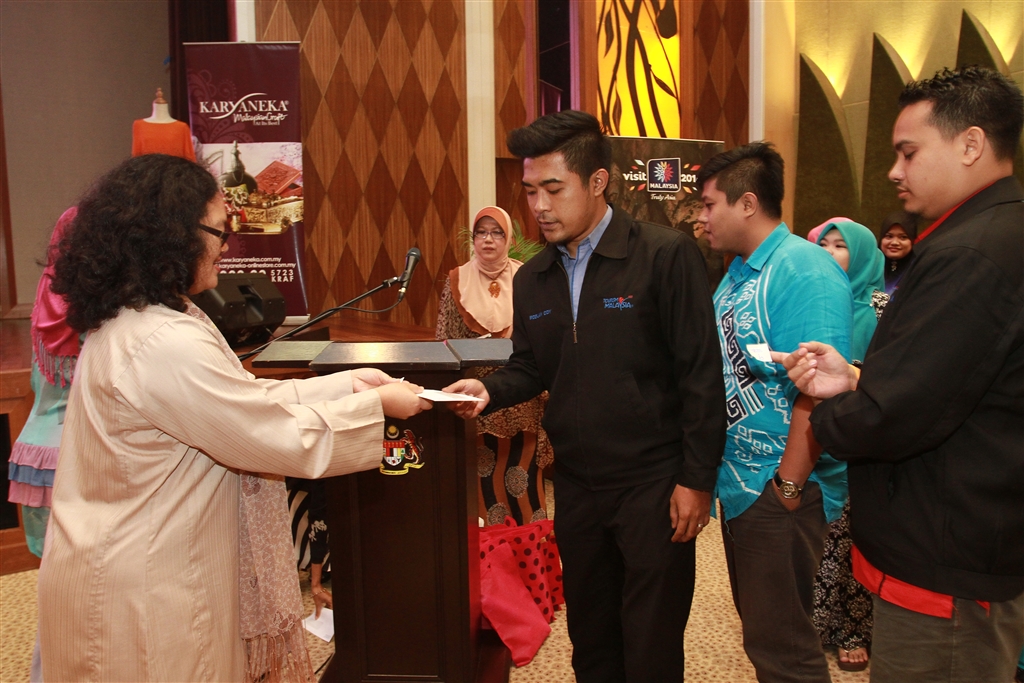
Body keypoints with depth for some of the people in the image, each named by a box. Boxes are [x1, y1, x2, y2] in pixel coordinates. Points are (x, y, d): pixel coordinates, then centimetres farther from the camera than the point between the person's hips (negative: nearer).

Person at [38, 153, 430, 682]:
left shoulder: (127, 321, 3)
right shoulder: (166, 345, -29)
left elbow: (246, 401, 7)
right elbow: (289, 441, -24)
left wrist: (346, 384, 4)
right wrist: (376, 404, -11)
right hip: (145, 590, -9)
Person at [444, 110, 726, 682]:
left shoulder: (667, 255, -13)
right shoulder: (533, 279, 6)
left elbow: (700, 373, -13)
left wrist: (696, 479, -13)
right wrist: (490, 390, -8)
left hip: (653, 483, -5)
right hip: (576, 485, 6)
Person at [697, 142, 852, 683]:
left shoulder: (804, 271, -18)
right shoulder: (738, 273, 11)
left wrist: (788, 486, -22)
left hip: (781, 491, -9)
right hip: (739, 480, 9)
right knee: (760, 624, 21)